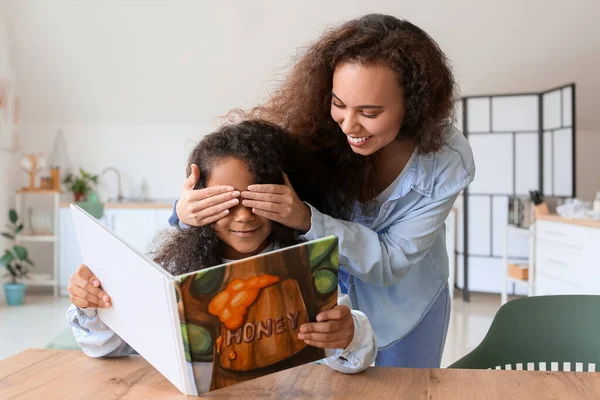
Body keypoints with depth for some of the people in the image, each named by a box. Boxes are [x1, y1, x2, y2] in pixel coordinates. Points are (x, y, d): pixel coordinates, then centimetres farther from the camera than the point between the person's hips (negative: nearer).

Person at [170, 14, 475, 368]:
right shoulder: (316, 126, -28)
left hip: (402, 309, 0)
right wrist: (190, 211, -42)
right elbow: (231, 178, -20)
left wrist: (307, 220, -41)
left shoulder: (447, 160, -27)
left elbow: (391, 262, -26)